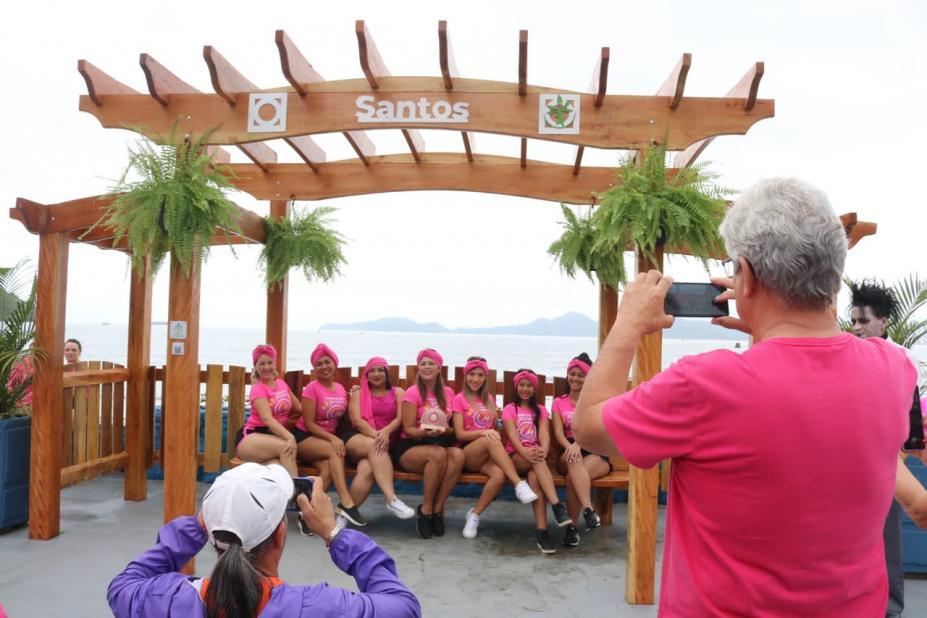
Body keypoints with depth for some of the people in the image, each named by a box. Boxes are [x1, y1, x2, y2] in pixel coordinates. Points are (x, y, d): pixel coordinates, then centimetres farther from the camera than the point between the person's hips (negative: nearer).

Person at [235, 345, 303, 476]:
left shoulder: (281, 383, 9)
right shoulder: (258, 389, -11)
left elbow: (299, 408, 23)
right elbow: (267, 418, -28)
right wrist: (289, 436, -41)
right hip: (251, 437, -5)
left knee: (277, 467, -30)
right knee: (286, 447, -34)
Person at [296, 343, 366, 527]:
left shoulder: (341, 389, 8)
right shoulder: (311, 388, -8)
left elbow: (341, 418, 12)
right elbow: (309, 424, -12)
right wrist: (332, 438, -24)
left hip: (330, 439, 4)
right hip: (305, 438, -4)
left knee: (328, 467, -30)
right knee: (335, 451, -33)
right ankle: (347, 503, -38)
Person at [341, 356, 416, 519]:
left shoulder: (398, 392, 17)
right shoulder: (358, 394, 16)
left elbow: (400, 418, 1)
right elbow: (357, 421, -1)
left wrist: (385, 432, -21)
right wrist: (375, 435, -20)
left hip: (386, 442, 1)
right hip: (357, 439, 0)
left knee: (367, 469, -33)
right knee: (374, 446, -36)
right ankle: (391, 499, -43)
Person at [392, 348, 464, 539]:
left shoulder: (448, 393, 9)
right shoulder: (412, 393, -4)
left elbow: (453, 428, 11)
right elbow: (408, 429, -8)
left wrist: (445, 430, -13)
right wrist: (425, 432, -28)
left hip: (440, 442, 4)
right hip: (410, 447, -4)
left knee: (458, 454, -31)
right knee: (438, 453, -36)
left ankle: (437, 508, -20)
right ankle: (426, 510, -20)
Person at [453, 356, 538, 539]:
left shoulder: (489, 399, 19)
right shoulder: (459, 399, 5)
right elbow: (459, 434, -4)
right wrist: (482, 432, -20)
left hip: (489, 454, 4)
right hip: (468, 453, -3)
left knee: (500, 475, -32)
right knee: (491, 440, -37)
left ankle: (475, 514, -16)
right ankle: (519, 484, -38)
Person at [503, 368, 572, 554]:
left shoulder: (541, 410, 17)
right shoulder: (509, 409, 9)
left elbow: (545, 434, -3)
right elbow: (512, 436, -9)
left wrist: (543, 451, -28)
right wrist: (526, 452, -31)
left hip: (536, 456, 2)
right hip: (516, 456, -2)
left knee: (535, 477, -36)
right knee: (538, 462, -38)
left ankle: (542, 532, -45)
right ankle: (557, 506, -49)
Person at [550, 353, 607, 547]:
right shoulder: (559, 402, 17)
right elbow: (558, 433, 1)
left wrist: (578, 444, -30)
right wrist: (570, 447, -24)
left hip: (596, 452, -1)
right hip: (568, 452, 1)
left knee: (573, 477, -35)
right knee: (574, 461, -39)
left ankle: (572, 526, -33)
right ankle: (588, 509, -50)